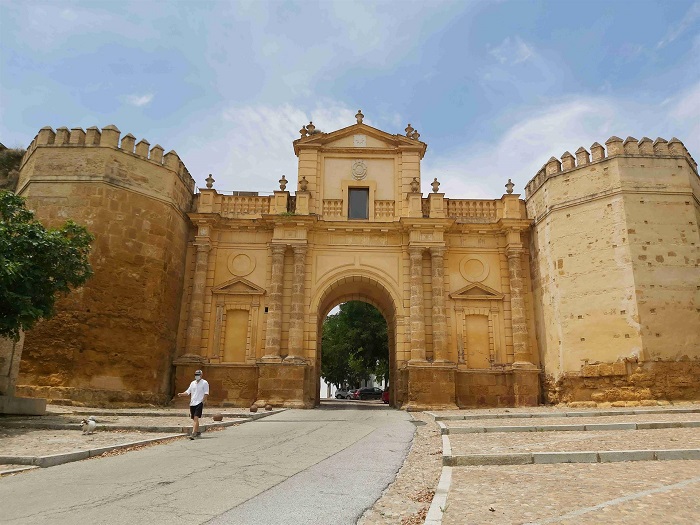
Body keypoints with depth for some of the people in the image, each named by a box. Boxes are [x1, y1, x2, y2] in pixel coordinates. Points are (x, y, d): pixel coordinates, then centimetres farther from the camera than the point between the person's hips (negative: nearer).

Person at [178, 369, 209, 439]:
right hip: (192, 403, 6)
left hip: (199, 403, -6)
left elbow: (206, 393, -6)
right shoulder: (192, 383, 16)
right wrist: (181, 394, -3)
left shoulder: (204, 383, -2)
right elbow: (188, 392, 15)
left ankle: (193, 433, -23)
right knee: (194, 419, 13)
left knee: (196, 418, -17)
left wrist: (202, 402, -14)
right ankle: (197, 432, 27)